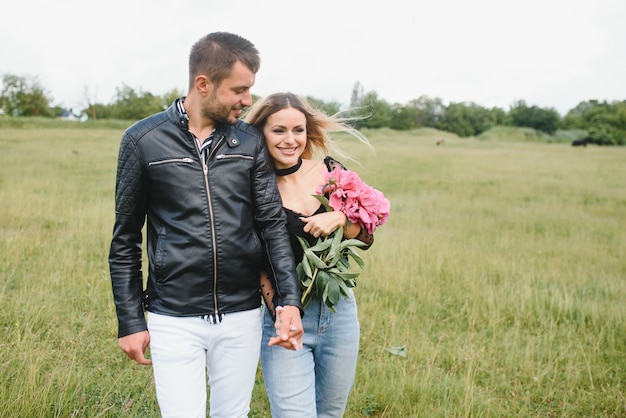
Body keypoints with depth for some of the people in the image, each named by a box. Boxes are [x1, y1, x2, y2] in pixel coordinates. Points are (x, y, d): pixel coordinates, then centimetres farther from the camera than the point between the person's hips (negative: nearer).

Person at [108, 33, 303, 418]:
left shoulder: (251, 142, 3)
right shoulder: (144, 140, -4)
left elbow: (273, 223, 0)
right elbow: (126, 239, 1)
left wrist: (291, 300, -12)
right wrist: (130, 322, 0)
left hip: (242, 315, 3)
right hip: (174, 319, -2)